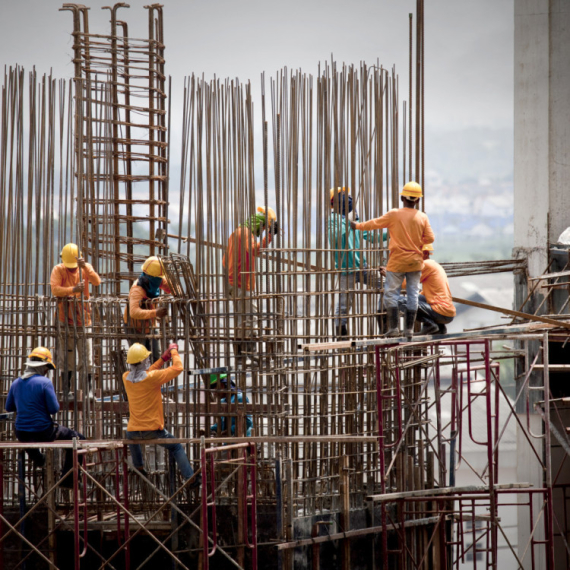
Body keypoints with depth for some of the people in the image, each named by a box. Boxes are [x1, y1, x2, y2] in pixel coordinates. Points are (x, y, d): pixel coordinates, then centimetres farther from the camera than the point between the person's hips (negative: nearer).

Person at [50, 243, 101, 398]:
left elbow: (97, 282, -15)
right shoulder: (58, 270, -3)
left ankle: (89, 390, 7)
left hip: (83, 319, 1)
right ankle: (67, 389, 10)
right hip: (65, 319, -1)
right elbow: (55, 289, -18)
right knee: (67, 357, 3)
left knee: (86, 356, 1)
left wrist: (85, 267, -28)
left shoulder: (86, 268, 3)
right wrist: (73, 289, -31)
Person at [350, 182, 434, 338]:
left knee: (391, 293, 5)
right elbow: (430, 238, -2)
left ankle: (393, 327, 0)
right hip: (415, 261, 3)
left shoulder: (394, 215, -10)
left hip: (397, 262, -3)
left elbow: (374, 224, 0)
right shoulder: (422, 217, -4)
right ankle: (409, 328, 8)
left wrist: (357, 225, 16)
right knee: (413, 294, 8)